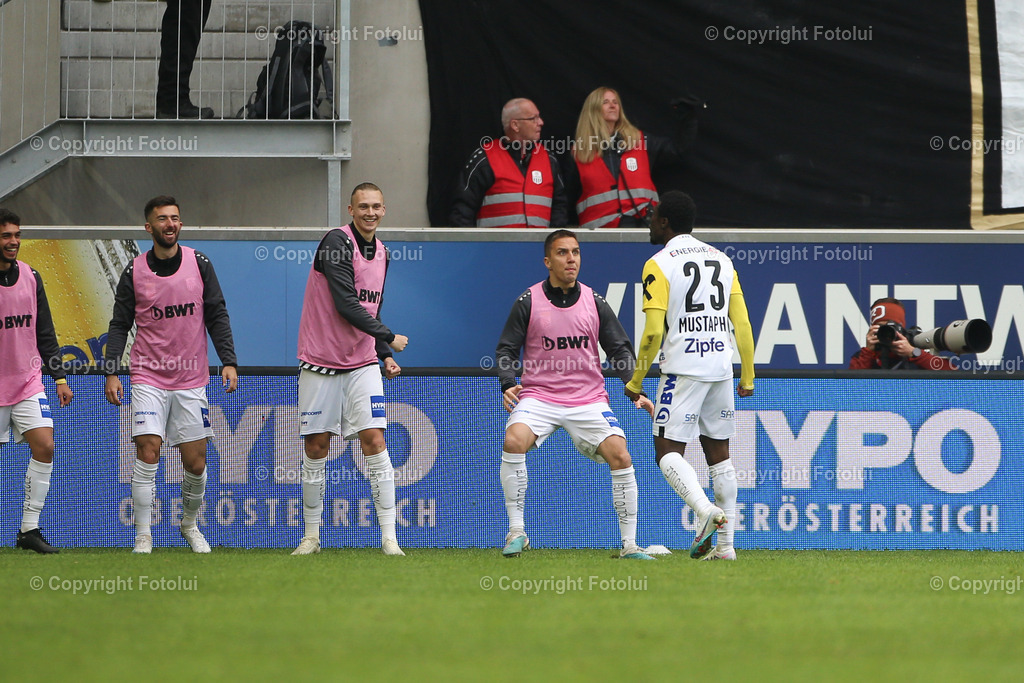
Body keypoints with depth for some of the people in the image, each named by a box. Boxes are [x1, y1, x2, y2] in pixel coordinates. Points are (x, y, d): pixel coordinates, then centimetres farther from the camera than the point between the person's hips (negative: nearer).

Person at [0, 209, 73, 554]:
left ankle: (29, 529, -5)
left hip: (29, 382, 4)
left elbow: (45, 333, 13)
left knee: (44, 446, -10)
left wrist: (59, 377, 10)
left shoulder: (30, 277, 6)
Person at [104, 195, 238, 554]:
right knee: (147, 454, -14)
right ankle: (143, 536, -7)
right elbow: (119, 325, 3)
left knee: (195, 463, 3)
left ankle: (189, 524, 28)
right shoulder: (134, 272, -1)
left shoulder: (199, 264, 2)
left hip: (191, 381, 2)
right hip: (148, 378, -2)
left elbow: (217, 315, 4)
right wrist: (111, 372, -7)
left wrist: (228, 361, -6)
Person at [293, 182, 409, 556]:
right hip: (321, 363, -5)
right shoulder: (337, 242, -13)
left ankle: (389, 536, -9)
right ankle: (311, 536, 14)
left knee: (374, 440, -8)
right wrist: (389, 337, -12)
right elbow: (345, 304, -19)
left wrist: (384, 355, 11)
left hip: (363, 363, 5)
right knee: (315, 448, 2)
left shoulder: (381, 253, 10)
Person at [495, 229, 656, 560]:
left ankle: (629, 545, -4)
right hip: (539, 395, -2)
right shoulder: (528, 302, -1)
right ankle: (516, 532, -17)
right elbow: (506, 349, 3)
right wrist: (508, 384, -15)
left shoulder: (595, 302, 4)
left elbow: (620, 350, 8)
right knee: (514, 439, -29)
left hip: (589, 399, 2)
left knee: (620, 457, -16)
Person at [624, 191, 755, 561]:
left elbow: (653, 332, -11)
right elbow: (742, 323, 11)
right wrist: (747, 377, 18)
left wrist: (636, 381, -2)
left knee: (668, 450, -3)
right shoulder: (722, 260, 12)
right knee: (718, 452, 10)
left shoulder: (659, 265, -5)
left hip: (683, 368, -6)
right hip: (721, 367, 6)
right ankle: (726, 543, 7)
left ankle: (706, 509, -28)